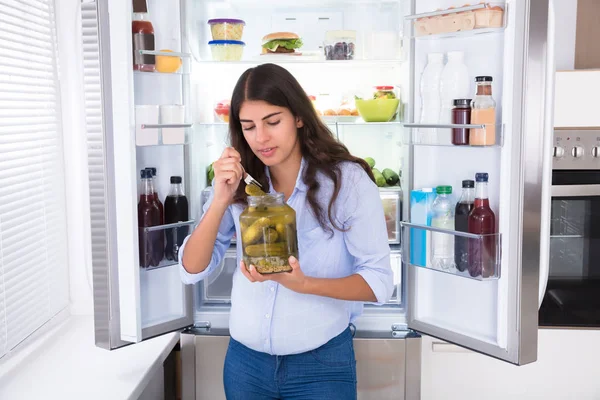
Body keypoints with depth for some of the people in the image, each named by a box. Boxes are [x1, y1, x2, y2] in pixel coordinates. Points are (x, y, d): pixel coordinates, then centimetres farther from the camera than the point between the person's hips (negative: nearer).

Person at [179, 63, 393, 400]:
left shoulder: (348, 180, -12)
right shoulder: (239, 185, -2)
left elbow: (379, 282, -12)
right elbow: (193, 270, -5)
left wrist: (303, 284, -28)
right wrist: (220, 201, -18)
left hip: (322, 364, -3)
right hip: (245, 360, 4)